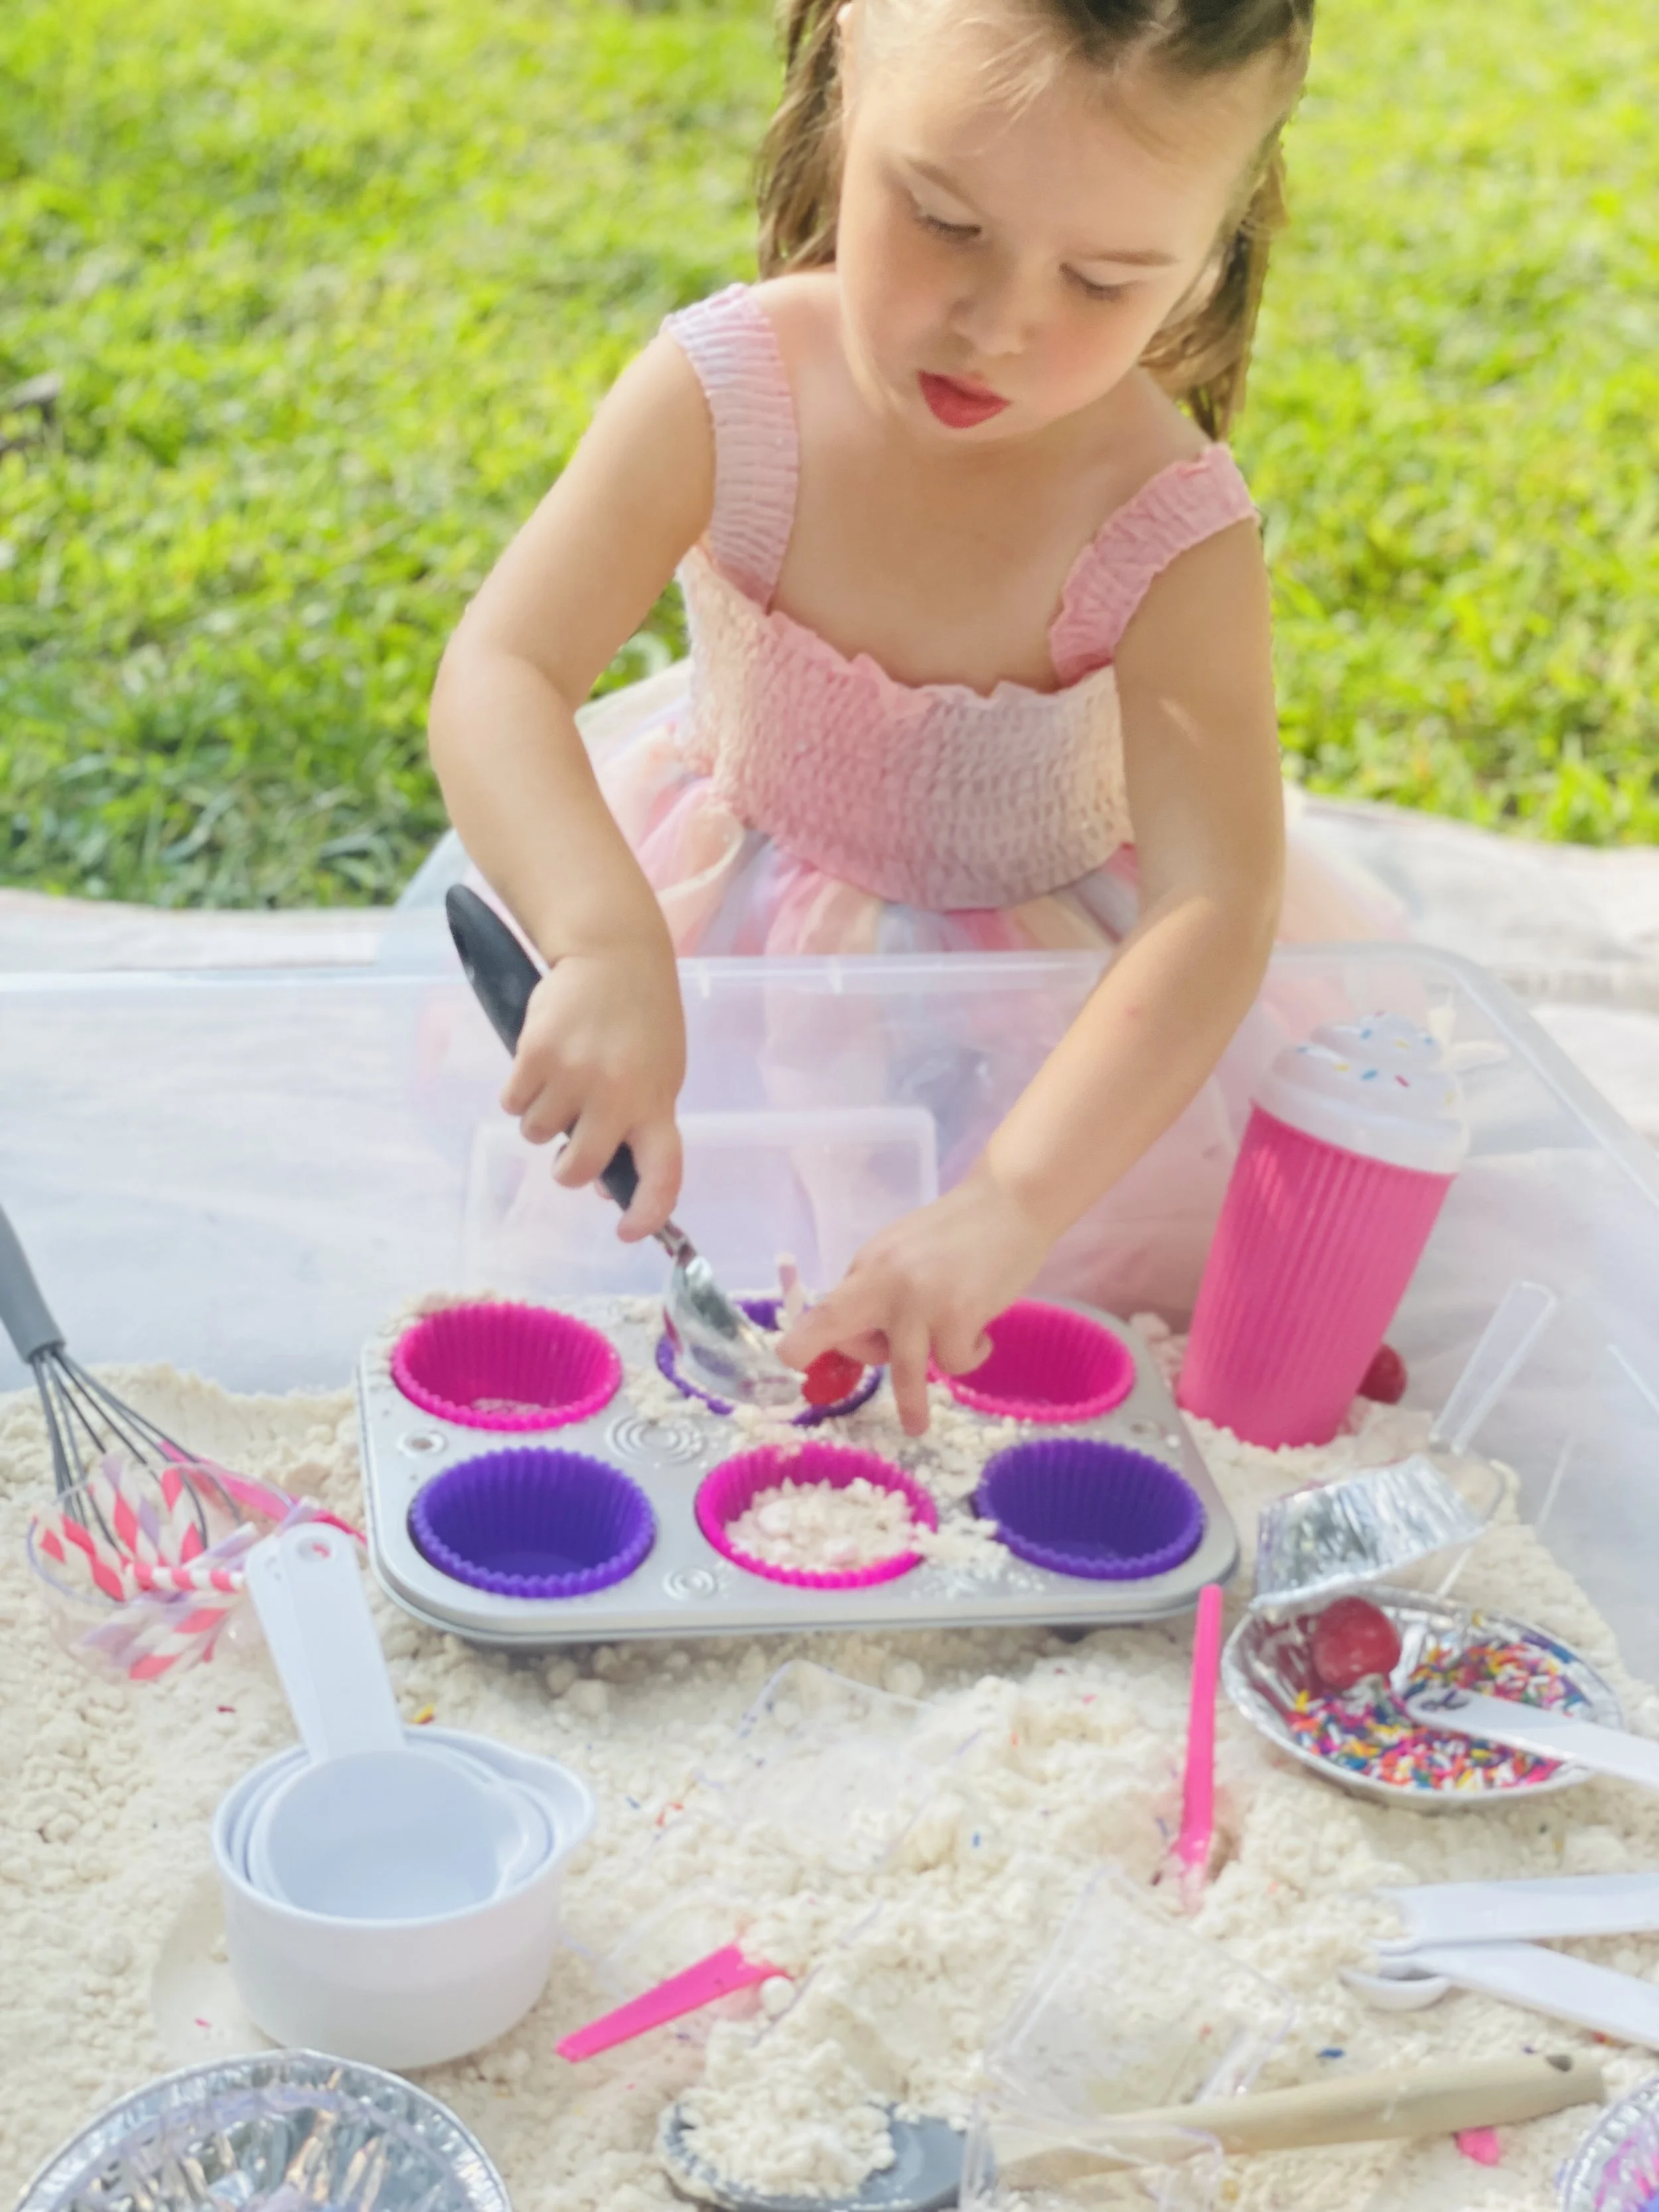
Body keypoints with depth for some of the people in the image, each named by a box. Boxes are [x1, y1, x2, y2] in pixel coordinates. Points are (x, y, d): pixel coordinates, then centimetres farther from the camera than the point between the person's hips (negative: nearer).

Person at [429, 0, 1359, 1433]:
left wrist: (1009, 1204, -52)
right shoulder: (727, 390, -25)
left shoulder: (1173, 537, -28)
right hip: (719, 910, 2)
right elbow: (500, 679, -33)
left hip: (1043, 967, -1)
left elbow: (1213, 912, -37)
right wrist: (604, 944, -54)